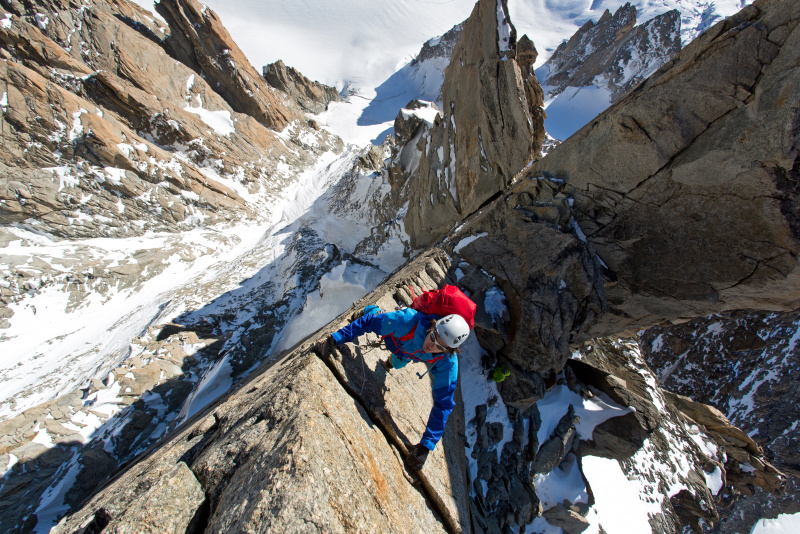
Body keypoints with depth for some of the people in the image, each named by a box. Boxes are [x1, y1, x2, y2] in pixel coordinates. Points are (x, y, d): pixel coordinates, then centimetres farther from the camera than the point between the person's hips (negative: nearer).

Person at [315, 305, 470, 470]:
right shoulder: (409, 320, -50)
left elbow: (443, 404, -34)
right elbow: (368, 322, -40)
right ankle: (373, 311, 63)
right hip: (395, 337, -2)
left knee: (397, 365, 36)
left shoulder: (447, 363, -44)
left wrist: (426, 445, -34)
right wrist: (334, 338, -44)